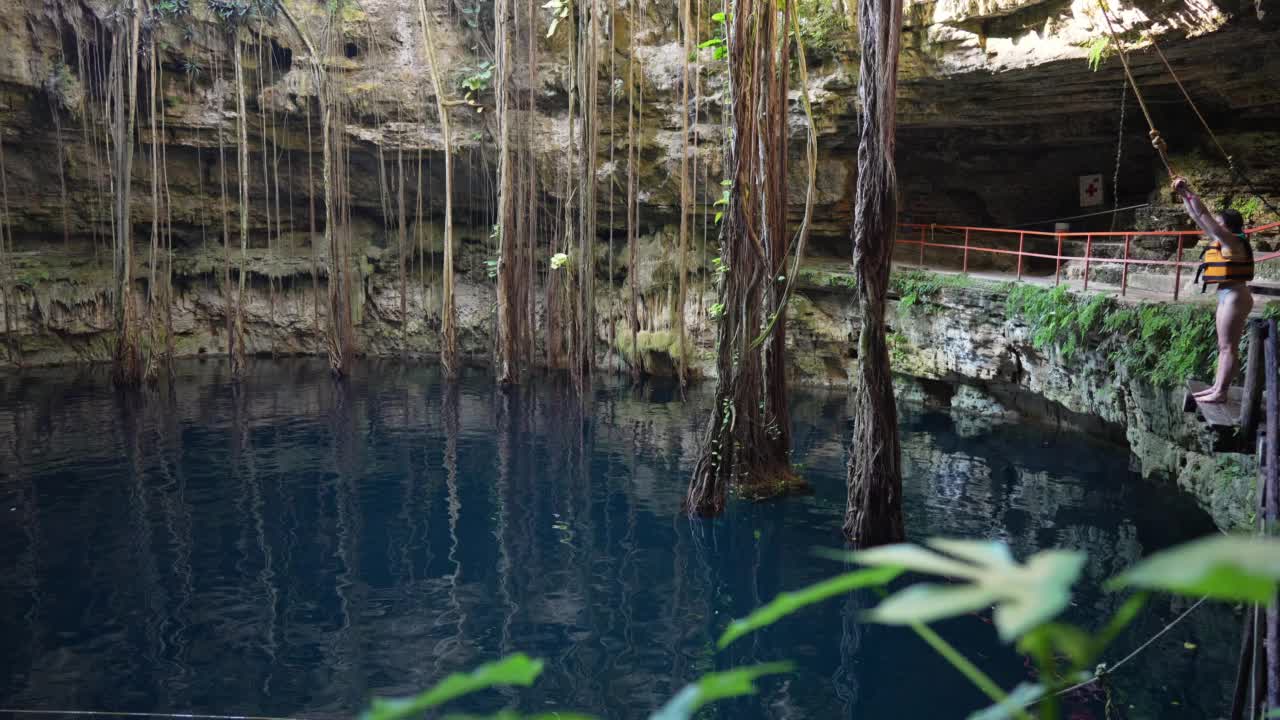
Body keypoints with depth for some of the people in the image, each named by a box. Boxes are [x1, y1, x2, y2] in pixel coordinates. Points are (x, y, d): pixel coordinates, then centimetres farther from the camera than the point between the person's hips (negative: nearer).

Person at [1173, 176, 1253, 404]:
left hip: (1234, 297, -10)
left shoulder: (1232, 241, -14)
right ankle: (1216, 387, 16)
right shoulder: (1221, 240, 12)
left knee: (1228, 347, -8)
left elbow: (1204, 215, -19)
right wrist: (1184, 195, 12)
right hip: (1228, 297, 10)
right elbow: (1198, 218, 16)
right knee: (1224, 346, 11)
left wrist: (1188, 192, -15)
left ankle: (1221, 393, -8)